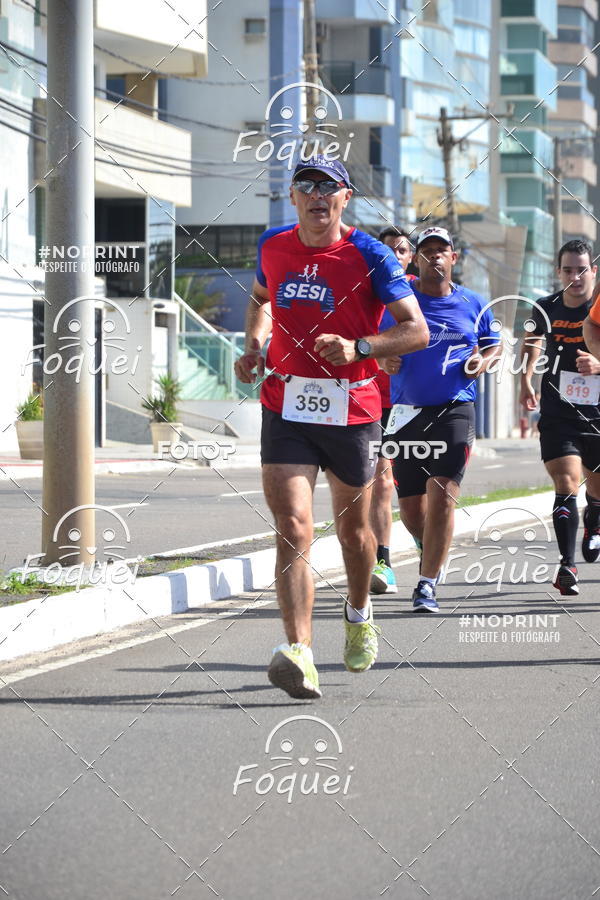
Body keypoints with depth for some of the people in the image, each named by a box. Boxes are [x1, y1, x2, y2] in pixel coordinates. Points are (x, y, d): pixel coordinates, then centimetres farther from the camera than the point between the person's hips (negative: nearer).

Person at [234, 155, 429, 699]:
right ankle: (300, 656, -23)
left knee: (353, 531, 15)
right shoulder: (273, 247, 5)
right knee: (293, 529, -15)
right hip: (285, 407, 1)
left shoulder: (369, 255, -7)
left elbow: (417, 331, -8)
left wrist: (358, 347, -23)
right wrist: (254, 346, 9)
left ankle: (359, 613, 47)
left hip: (350, 411, -1)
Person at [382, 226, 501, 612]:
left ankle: (427, 584, -10)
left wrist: (484, 361, -1)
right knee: (411, 506, 6)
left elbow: (494, 344, 20)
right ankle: (433, 551, 39)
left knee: (442, 496, -16)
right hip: (407, 412, 1)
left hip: (455, 410, -1)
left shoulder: (473, 304, 7)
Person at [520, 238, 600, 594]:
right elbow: (533, 338, 23)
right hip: (558, 414, 0)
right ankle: (567, 565, -20)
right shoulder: (546, 309, 0)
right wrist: (526, 378, 14)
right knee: (566, 484, -18)